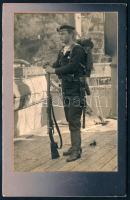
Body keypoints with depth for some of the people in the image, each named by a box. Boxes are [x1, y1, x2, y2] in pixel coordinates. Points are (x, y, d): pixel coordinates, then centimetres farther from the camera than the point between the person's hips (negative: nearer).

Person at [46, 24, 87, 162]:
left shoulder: (78, 50, -11)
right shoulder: (62, 51, 14)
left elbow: (72, 66, -23)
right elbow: (57, 66, 11)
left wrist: (55, 70, -21)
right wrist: (51, 69, -9)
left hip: (76, 90, -8)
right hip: (66, 90, 8)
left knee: (74, 120, -9)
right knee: (69, 119, 13)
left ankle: (76, 150, -4)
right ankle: (74, 146, 22)